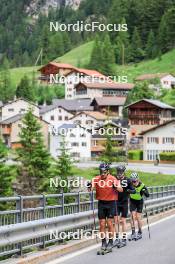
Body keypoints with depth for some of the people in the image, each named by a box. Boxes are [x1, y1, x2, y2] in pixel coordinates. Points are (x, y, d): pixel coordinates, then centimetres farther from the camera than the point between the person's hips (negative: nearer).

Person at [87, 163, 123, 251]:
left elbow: (121, 190, -18)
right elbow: (91, 188, -17)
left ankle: (110, 242, 9)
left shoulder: (113, 179, -11)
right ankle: (103, 242, 14)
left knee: (110, 223, -1)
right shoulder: (96, 179, -6)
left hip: (111, 203, -2)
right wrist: (90, 187, -40)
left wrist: (116, 187, -40)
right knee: (102, 224, 4)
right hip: (101, 203, 2)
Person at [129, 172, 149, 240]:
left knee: (138, 217, -3)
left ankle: (140, 233, 13)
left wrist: (144, 191, -45)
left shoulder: (142, 185, -23)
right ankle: (133, 233, -4)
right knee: (133, 217, -7)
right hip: (132, 201, 2)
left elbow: (147, 195, -26)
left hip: (139, 202, -1)